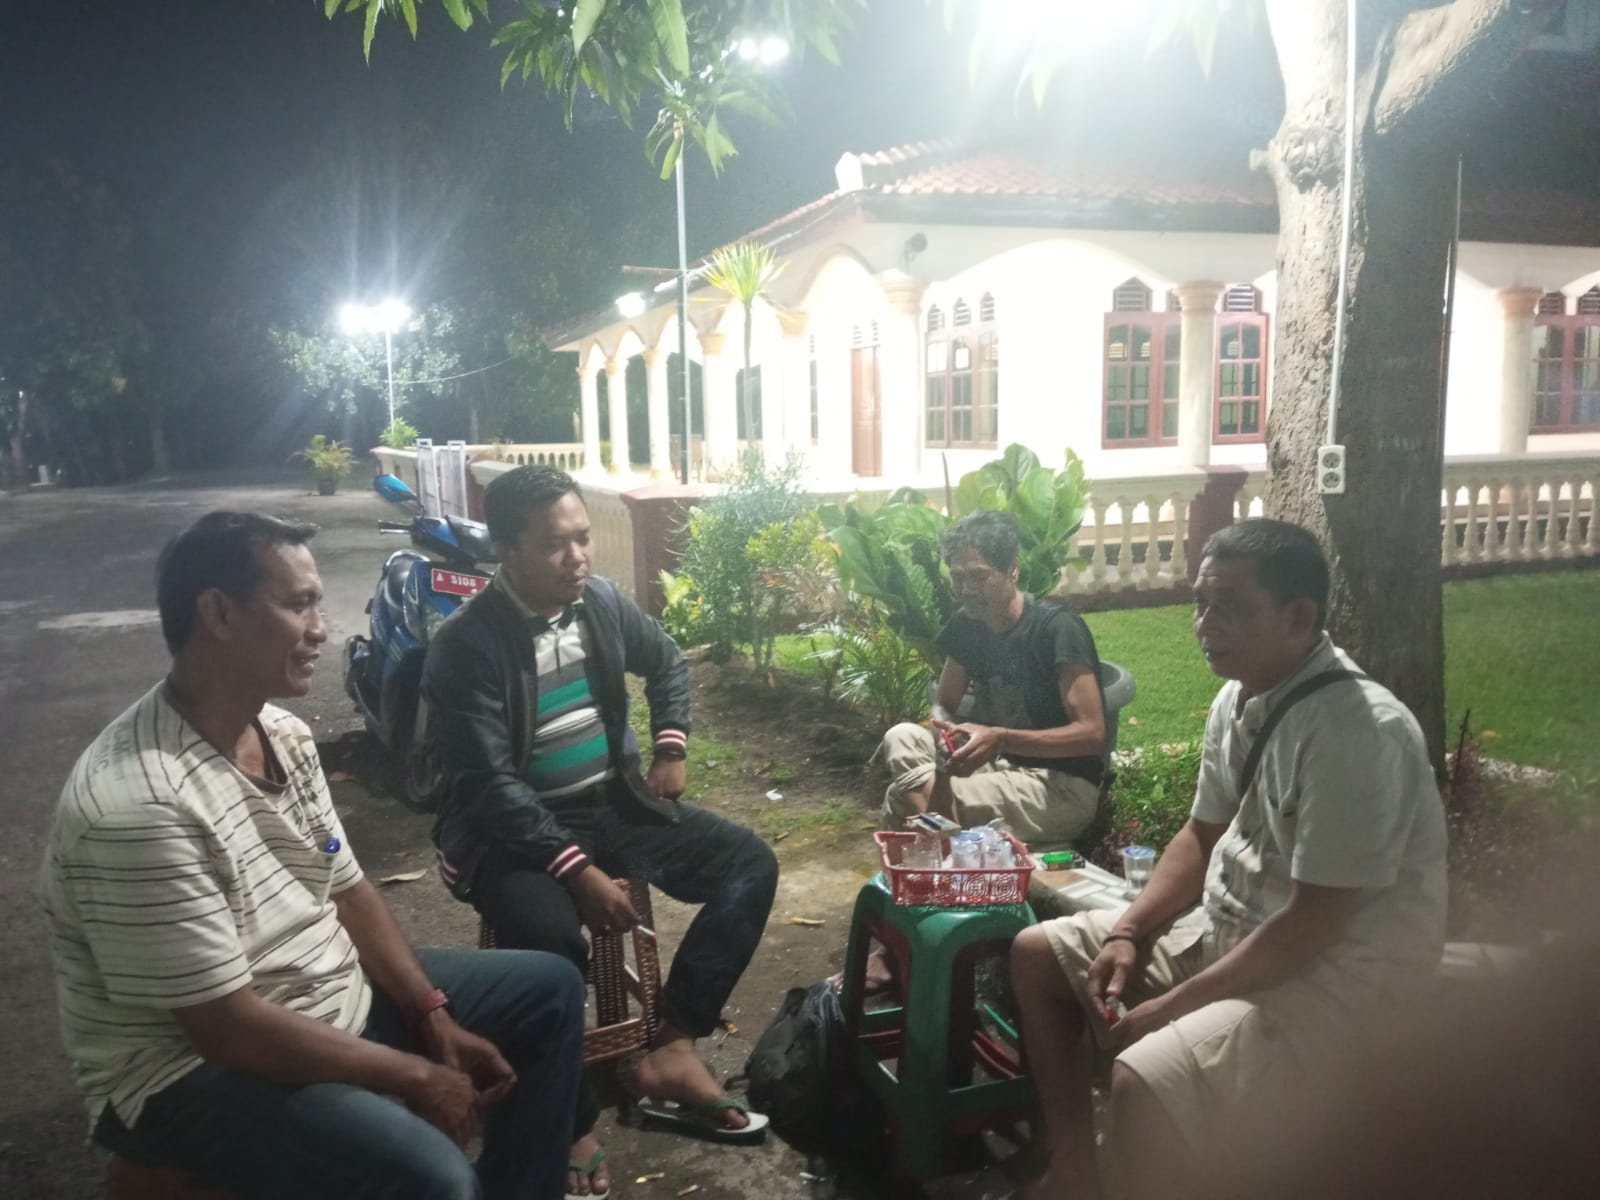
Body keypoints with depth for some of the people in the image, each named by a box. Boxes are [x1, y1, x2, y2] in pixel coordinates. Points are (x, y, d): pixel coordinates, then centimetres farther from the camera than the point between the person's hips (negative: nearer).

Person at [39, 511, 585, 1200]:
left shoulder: (283, 735, -1)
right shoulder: (137, 804, -29)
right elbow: (228, 1026, -26)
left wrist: (435, 1020, -3)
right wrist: (414, 1075, -18)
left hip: (334, 992, 9)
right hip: (196, 1069, -9)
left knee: (548, 988, 10)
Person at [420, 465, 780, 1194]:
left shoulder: (602, 602, 1)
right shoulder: (465, 646, -18)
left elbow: (667, 663, 21)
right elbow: (489, 786, -23)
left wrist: (670, 747, 8)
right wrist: (579, 870, -30)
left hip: (612, 805, 7)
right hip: (510, 830, -6)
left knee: (750, 863, -7)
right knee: (551, 939, -36)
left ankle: (669, 1045, -10)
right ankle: (571, 1119, -11)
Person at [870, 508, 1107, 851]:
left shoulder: (1058, 628, -19)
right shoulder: (966, 625, 3)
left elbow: (1092, 734, -22)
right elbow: (943, 704, 9)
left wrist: (1000, 740, -34)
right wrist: (945, 731, -18)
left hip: (1064, 787, -7)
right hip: (1000, 764, 7)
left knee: (904, 797, -26)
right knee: (902, 738, -19)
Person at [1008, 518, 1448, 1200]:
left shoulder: (1355, 733, -27)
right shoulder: (1238, 698, 1)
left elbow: (1313, 924, -26)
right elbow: (1202, 836, 12)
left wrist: (1170, 1008, -21)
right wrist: (1127, 933, -2)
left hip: (1341, 972, -9)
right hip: (1231, 929, 9)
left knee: (1148, 1084, -33)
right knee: (1038, 955, 10)